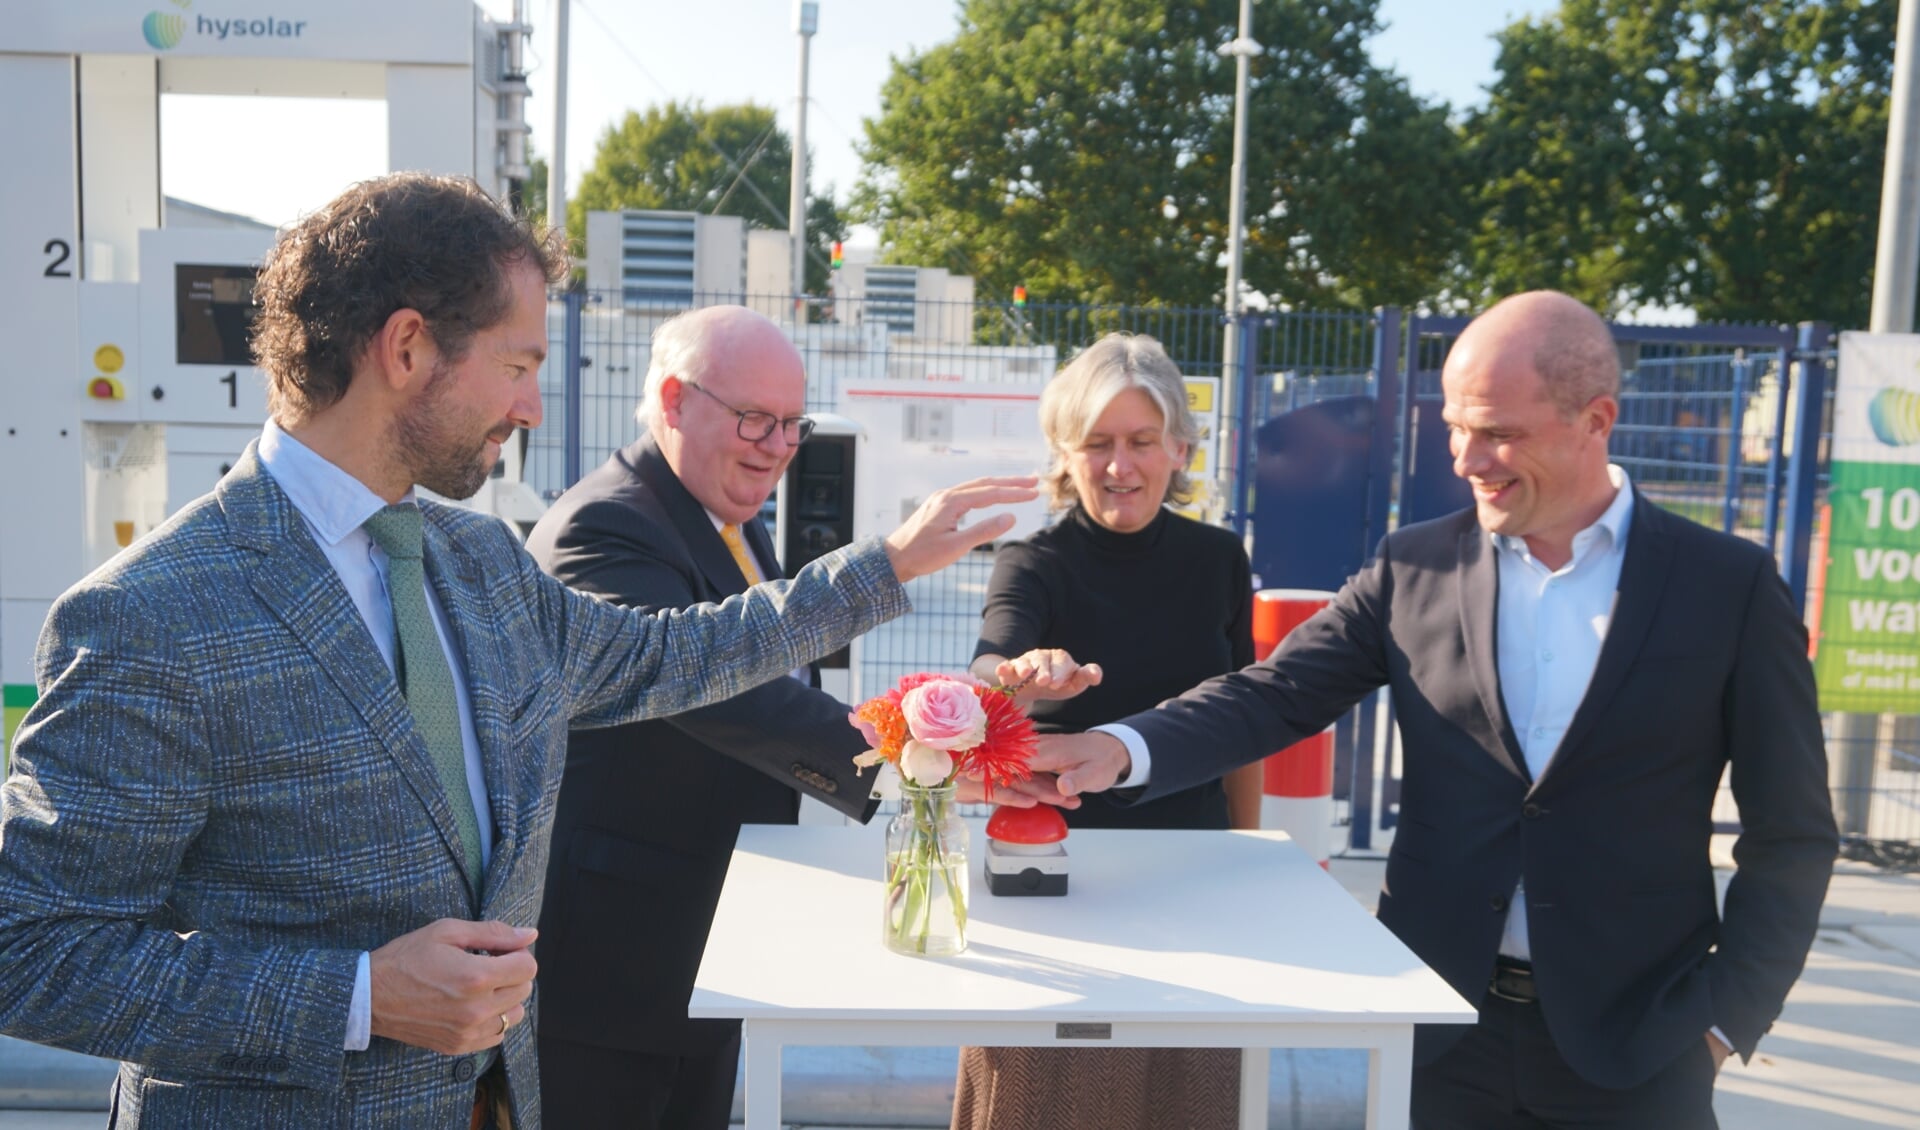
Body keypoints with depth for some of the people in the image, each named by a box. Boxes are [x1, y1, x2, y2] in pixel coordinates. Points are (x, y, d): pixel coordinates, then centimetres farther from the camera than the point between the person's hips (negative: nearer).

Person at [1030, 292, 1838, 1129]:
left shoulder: (1728, 587, -5)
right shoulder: (1416, 566, 0)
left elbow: (1791, 837, 0)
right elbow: (1275, 696, -6)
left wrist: (1724, 1014, -6)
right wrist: (1123, 748, -22)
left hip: (1633, 1044, -1)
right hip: (1438, 1022, 2)